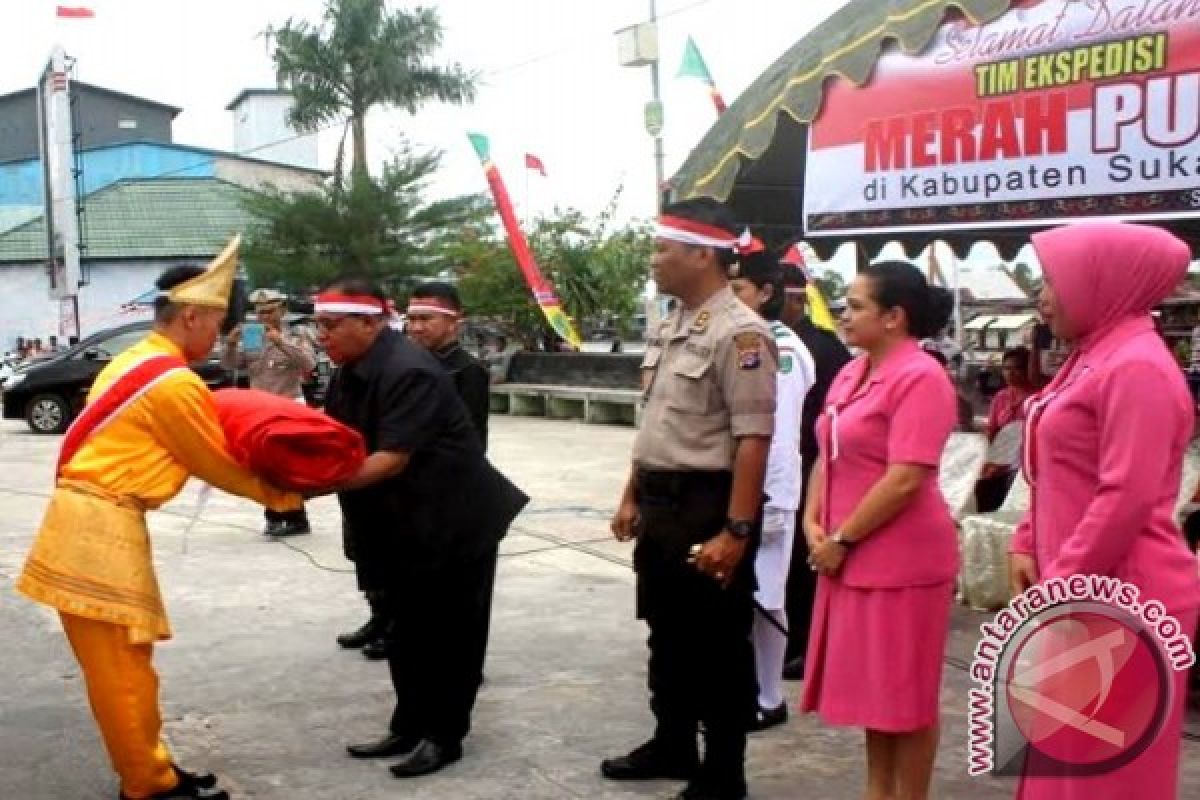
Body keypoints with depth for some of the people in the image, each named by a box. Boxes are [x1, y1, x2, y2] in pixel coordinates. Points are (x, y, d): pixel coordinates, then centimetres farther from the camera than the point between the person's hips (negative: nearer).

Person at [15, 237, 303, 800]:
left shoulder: (137, 362, 16)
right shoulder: (175, 383, -14)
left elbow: (190, 449, 18)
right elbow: (215, 464, -4)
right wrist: (277, 496, 10)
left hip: (94, 520, 10)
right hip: (102, 527, -10)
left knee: (120, 665, 15)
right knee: (121, 669, 0)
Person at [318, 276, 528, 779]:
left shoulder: (409, 372, -24)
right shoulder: (349, 373, 6)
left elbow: (392, 458, -28)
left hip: (453, 523, -9)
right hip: (402, 526, 9)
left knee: (448, 635, 2)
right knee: (407, 632, 15)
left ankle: (443, 736, 13)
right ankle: (409, 728, 25)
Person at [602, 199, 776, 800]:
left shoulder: (739, 333, -18)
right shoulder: (668, 328, 10)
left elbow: (753, 439, -23)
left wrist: (736, 531, -25)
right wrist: (632, 497, 20)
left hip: (708, 505, -9)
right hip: (660, 504, 9)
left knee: (717, 647, 5)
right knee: (667, 635, 21)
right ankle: (671, 746, 40)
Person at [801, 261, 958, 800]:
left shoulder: (920, 378, -17)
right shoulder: (853, 373, 10)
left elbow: (905, 480, -22)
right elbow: (829, 456, 15)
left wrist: (841, 540, -16)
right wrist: (813, 523, 0)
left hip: (902, 559, -9)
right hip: (854, 558, 9)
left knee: (906, 692, 4)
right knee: (873, 686, 18)